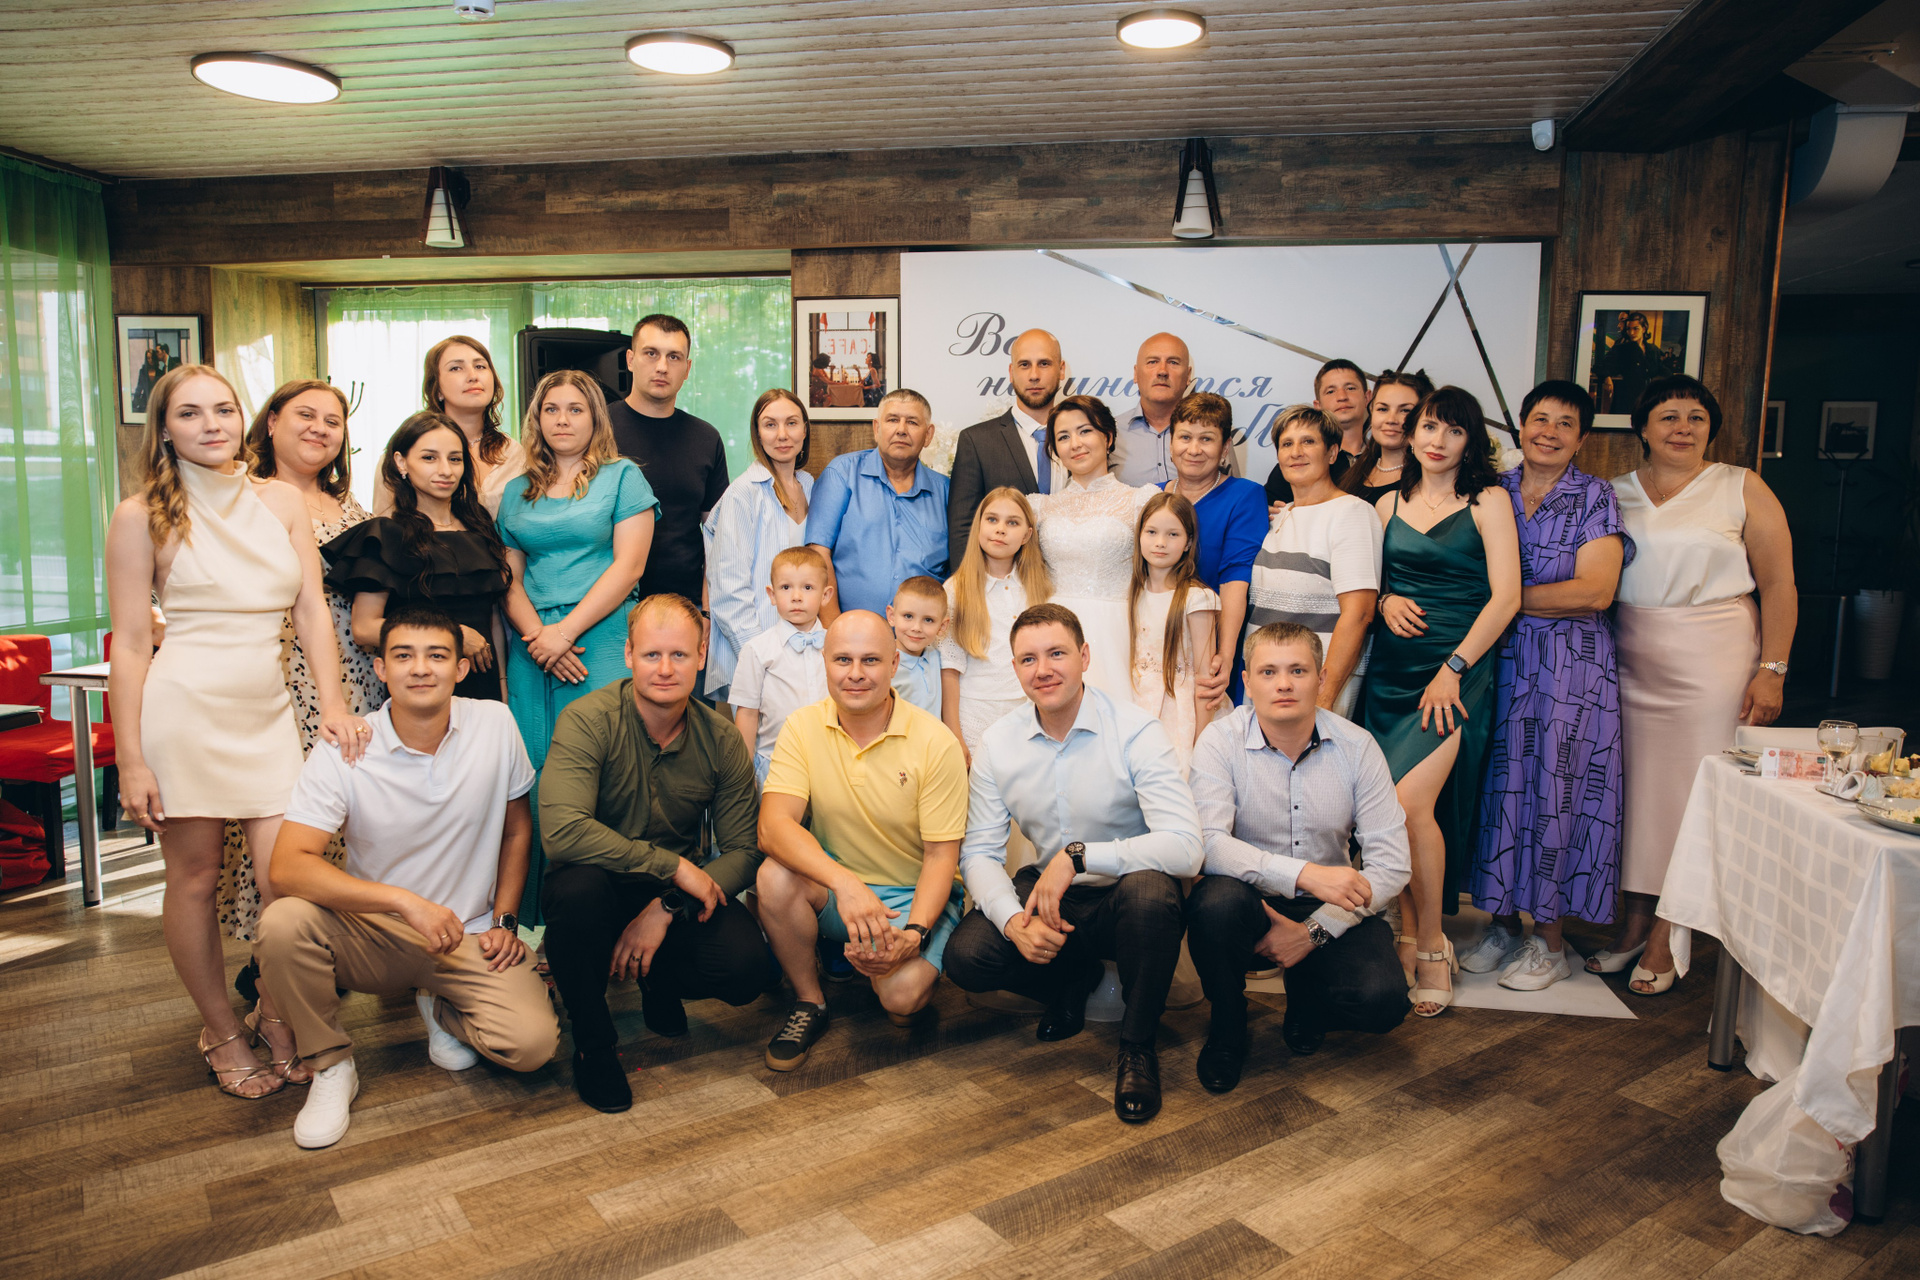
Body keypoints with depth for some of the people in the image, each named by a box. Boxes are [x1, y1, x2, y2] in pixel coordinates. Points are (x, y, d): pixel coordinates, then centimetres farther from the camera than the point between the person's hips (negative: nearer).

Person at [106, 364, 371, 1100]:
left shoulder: (282, 500, 9)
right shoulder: (143, 516, -1)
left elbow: (312, 610, 6)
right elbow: (130, 643, -3)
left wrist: (332, 703, -6)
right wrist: (131, 762, -7)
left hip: (268, 711, 3)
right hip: (183, 707, -3)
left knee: (285, 879, -3)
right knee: (194, 879, 6)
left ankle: (275, 1016, 22)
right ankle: (220, 1032, 25)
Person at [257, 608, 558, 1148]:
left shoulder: (495, 725, -7)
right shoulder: (342, 751, -14)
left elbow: (516, 826, 7)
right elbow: (287, 869, -25)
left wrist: (505, 920, 1)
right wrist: (405, 901, -34)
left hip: (468, 938, 1)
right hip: (372, 936, 0)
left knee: (533, 1042, -23)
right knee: (283, 923, -32)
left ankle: (440, 1009, 13)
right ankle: (331, 1064, -5)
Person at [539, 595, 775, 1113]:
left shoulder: (721, 739, -5)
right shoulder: (587, 720, -17)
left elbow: (745, 850, -6)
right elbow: (561, 829, -32)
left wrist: (668, 908, -21)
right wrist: (676, 866, -29)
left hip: (680, 893, 3)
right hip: (600, 889, -2)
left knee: (748, 968, -24)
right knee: (579, 885, -38)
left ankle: (660, 980, 15)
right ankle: (592, 1044, -9)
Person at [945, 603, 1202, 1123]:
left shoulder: (1135, 730, -17)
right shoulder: (997, 744, -3)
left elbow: (1184, 847, -27)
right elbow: (979, 853, -2)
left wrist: (1078, 855, -33)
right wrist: (1015, 922, -21)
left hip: (1125, 899, -3)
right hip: (1049, 897, 4)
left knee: (1150, 890, -38)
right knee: (966, 957, -21)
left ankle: (1138, 1047, -10)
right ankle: (1075, 978, 13)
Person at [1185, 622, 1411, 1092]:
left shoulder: (1356, 746, -4)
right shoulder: (1221, 741, -11)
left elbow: (1391, 863, -7)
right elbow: (1208, 842, -25)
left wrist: (1313, 931, -17)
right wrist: (1305, 874, -36)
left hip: (1328, 911, 2)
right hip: (1250, 901, -1)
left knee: (1382, 1000, -25)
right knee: (1216, 900, -36)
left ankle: (1306, 1000, 14)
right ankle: (1227, 1023, -3)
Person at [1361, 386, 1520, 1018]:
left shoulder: (1488, 503, 1)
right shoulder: (1391, 503, 14)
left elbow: (1505, 596, -6)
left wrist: (1453, 668, -13)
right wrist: (1386, 599, -3)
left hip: (1453, 673, -4)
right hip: (1390, 669, 4)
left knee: (1410, 802, -17)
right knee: (1392, 810, 1)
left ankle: (1433, 947, 0)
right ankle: (1409, 939, 14)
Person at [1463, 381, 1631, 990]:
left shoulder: (1595, 497, 0)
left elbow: (1594, 592, -11)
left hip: (1570, 666, -3)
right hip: (1498, 661, 3)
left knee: (1553, 790, 1)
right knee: (1498, 786, 5)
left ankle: (1550, 939, 15)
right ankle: (1503, 921, 21)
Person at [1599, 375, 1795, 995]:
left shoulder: (1741, 490, 2)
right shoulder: (1616, 494, 9)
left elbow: (1779, 585, 0)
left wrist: (1772, 670, -8)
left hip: (1712, 664, -3)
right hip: (1630, 662, 3)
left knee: (1692, 791, -1)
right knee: (1636, 785, 5)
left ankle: (1666, 937, 9)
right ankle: (1635, 922, 17)